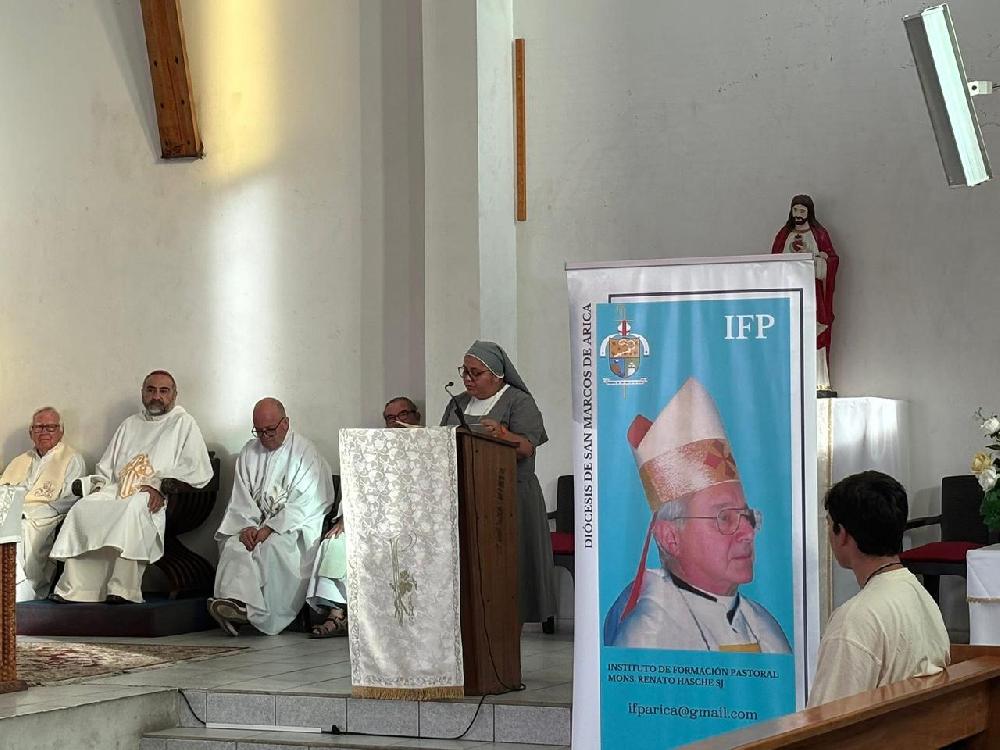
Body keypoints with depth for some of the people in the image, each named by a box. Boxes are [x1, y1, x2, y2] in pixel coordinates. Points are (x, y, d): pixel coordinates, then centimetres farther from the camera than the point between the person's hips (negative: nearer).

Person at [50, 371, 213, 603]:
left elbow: (198, 470, -1)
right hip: (118, 490, 5)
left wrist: (162, 487, -13)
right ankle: (74, 585, -28)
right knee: (83, 508, -24)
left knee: (134, 507, -39)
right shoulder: (130, 425, 29)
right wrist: (99, 484, 7)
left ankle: (123, 588, -44)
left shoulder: (184, 423, 12)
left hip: (157, 497, -5)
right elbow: (106, 469, 30)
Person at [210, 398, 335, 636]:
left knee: (274, 545, -35)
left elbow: (303, 504, -10)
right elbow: (241, 499, 10)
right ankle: (238, 602, -44)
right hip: (255, 524, 5)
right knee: (233, 546, -26)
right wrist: (247, 526, -10)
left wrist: (270, 528, -19)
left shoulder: (305, 453, -2)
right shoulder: (249, 453, 16)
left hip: (294, 526, -5)